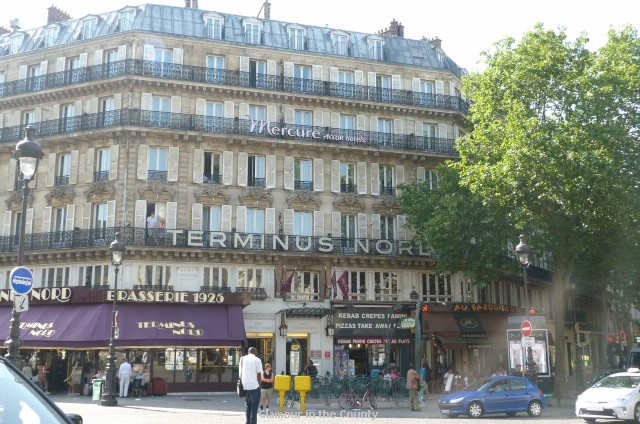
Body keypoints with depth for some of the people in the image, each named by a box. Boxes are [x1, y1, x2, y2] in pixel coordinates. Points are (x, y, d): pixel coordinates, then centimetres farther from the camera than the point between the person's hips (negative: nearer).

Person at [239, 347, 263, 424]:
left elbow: (240, 373, 9)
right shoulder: (257, 360, -4)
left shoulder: (242, 359, 8)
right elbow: (259, 375, -5)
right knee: (254, 407, 4)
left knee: (247, 405, 19)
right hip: (254, 386, -4)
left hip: (245, 386, 4)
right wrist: (259, 384, 9)